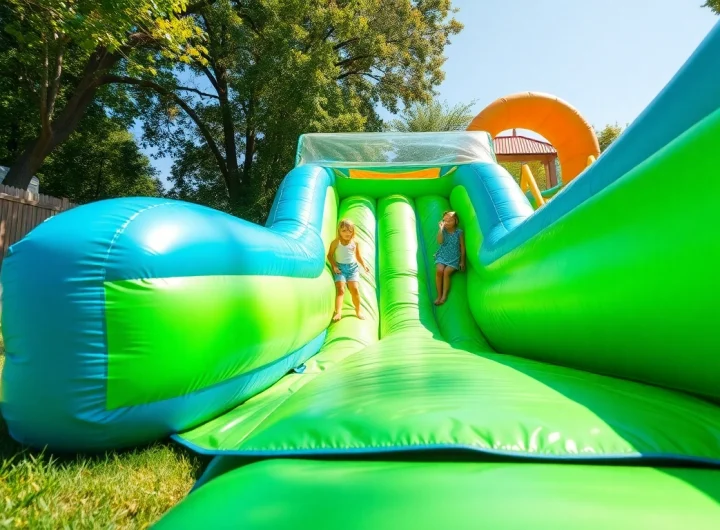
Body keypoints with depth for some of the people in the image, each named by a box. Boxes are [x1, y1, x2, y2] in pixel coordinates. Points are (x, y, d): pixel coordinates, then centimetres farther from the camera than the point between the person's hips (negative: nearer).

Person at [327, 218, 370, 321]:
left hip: (352, 267, 2)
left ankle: (358, 310, 11)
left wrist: (364, 265, 10)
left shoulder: (355, 242, 1)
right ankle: (338, 312, -20)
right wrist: (334, 266, -11)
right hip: (340, 267, -2)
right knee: (340, 289, -15)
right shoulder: (336, 242, -7)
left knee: (354, 289, -6)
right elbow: (330, 255, -1)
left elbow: (358, 255, 15)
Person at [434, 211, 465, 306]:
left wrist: (462, 261, 1)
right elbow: (440, 241, -15)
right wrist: (441, 228, -17)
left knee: (446, 272, -26)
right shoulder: (443, 231, 4)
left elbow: (462, 247, 3)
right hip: (442, 256, 2)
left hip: (454, 258, -1)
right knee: (439, 270, -25)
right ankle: (439, 295, -18)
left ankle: (444, 296, -22)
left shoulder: (459, 232, 1)